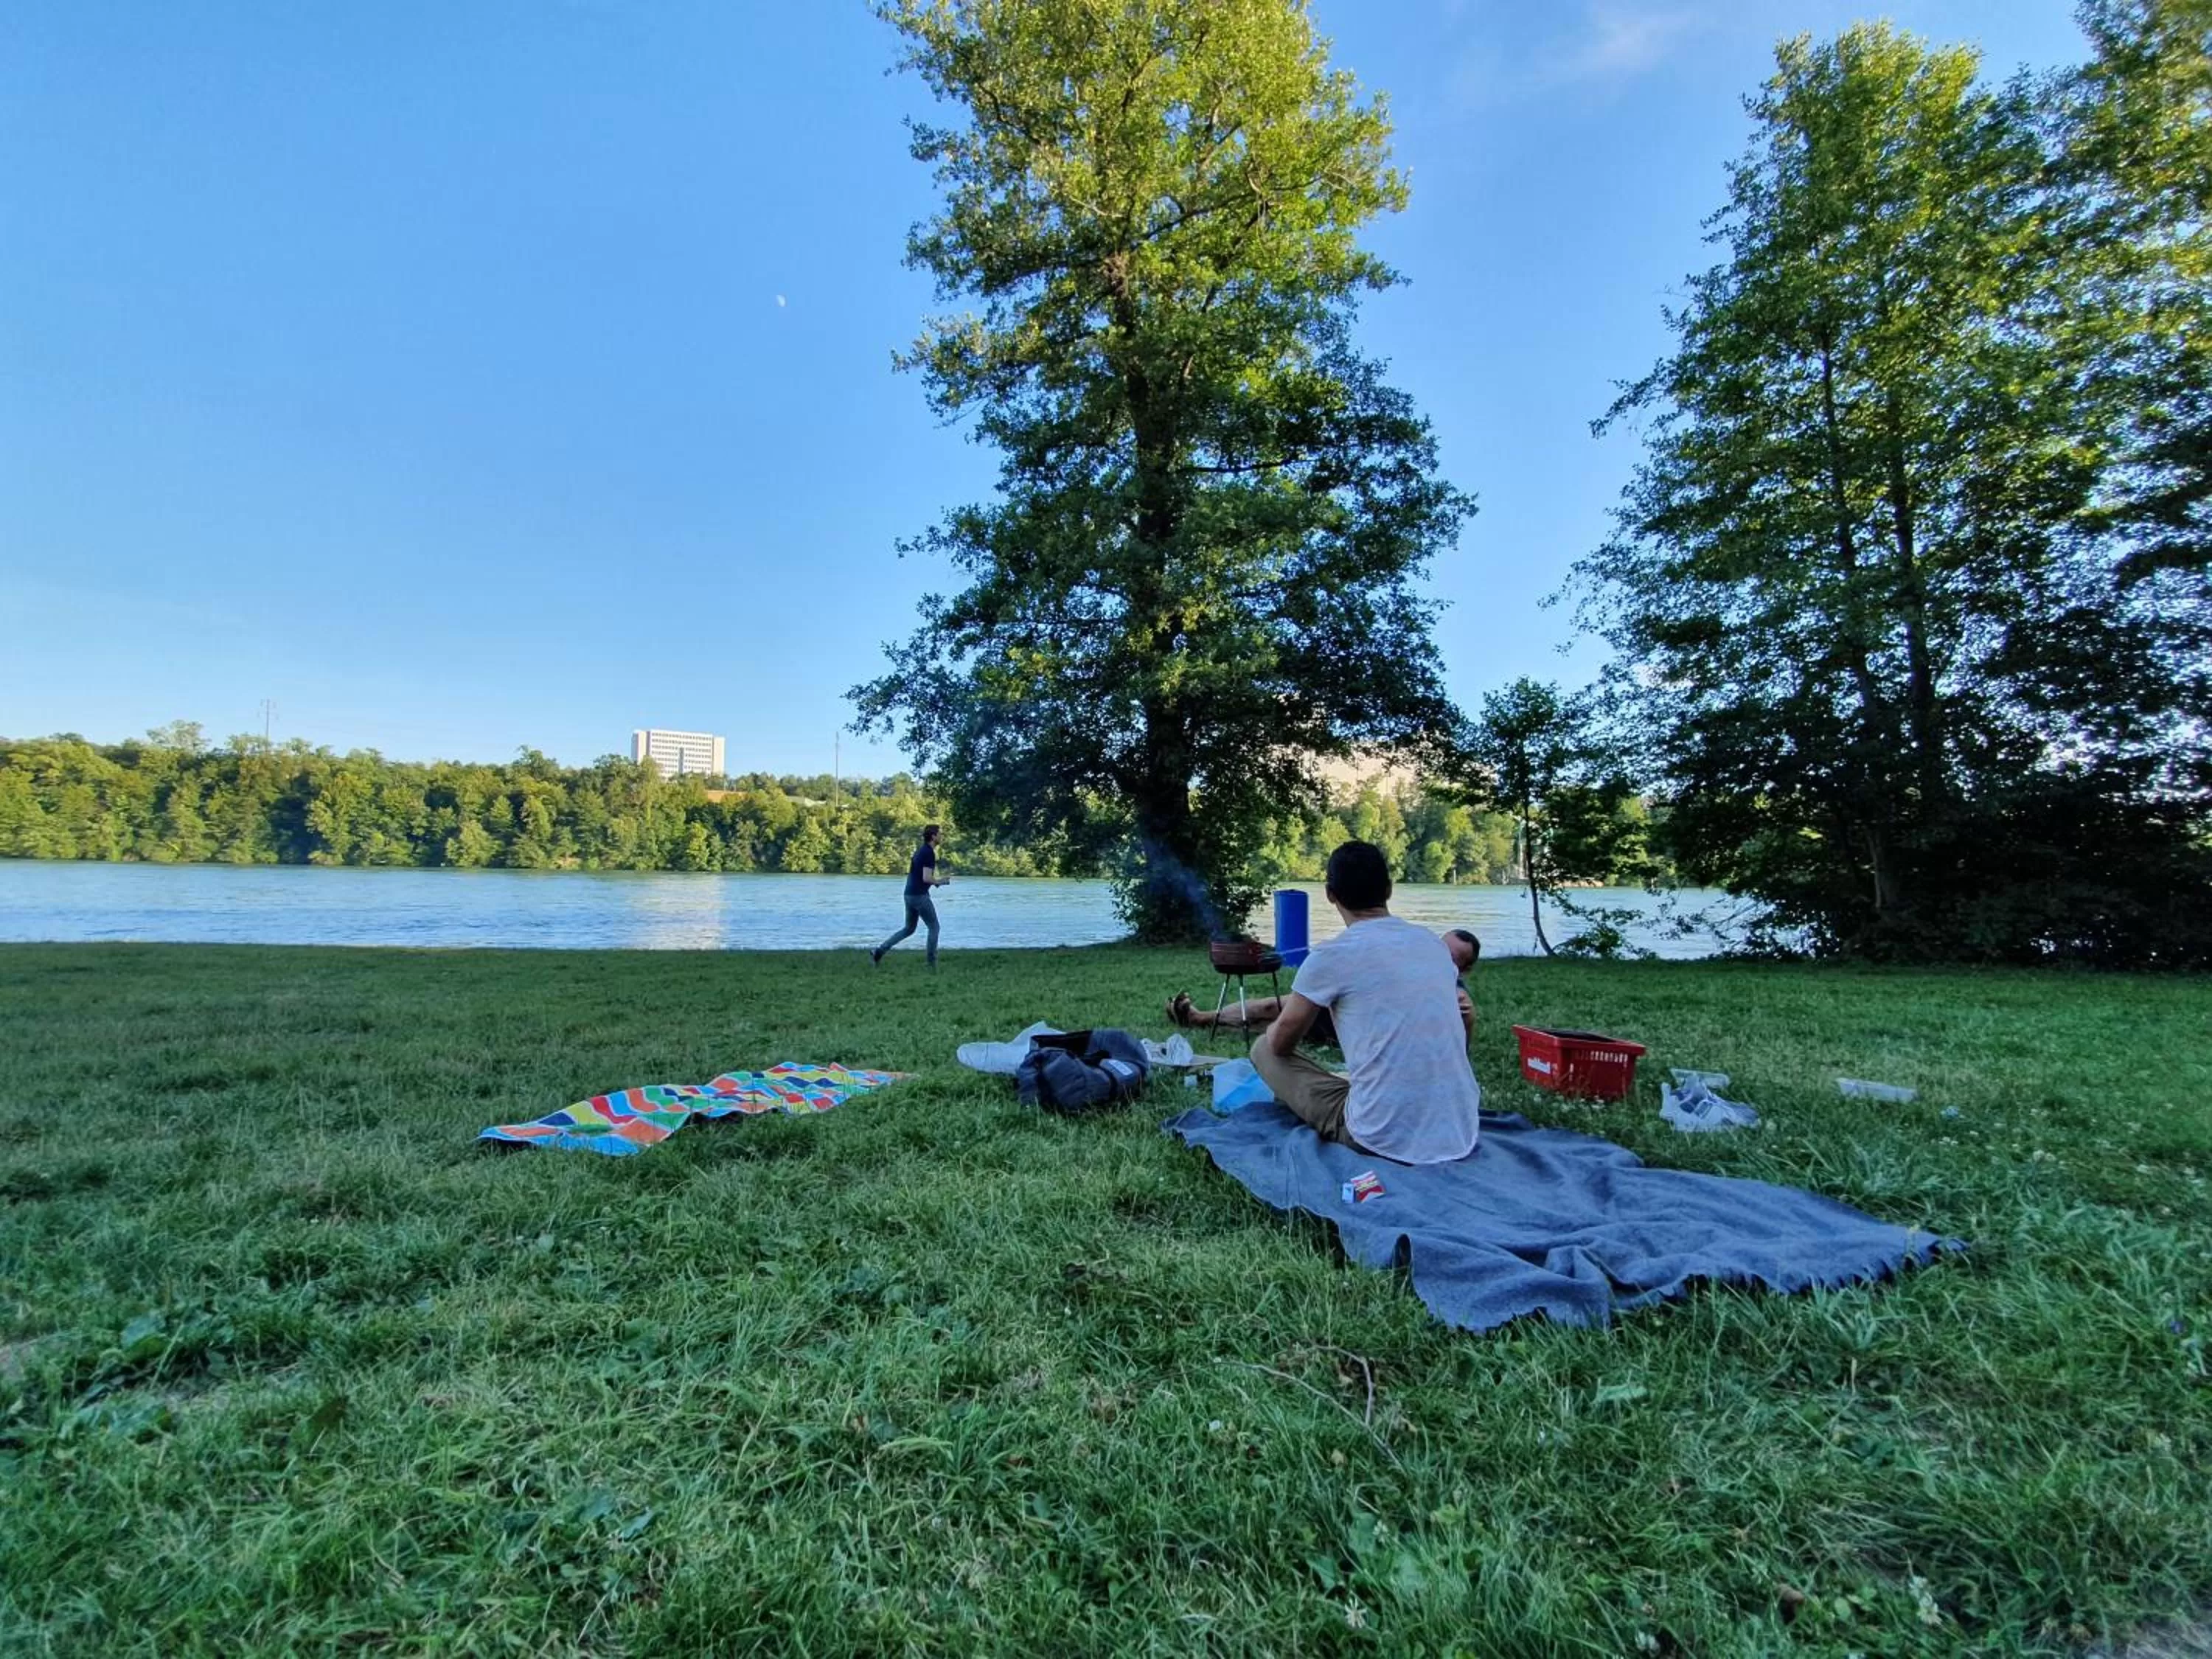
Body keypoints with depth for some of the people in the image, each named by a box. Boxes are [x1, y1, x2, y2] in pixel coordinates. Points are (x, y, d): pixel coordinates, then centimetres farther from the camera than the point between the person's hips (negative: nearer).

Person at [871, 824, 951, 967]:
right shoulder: (929, 853, -15)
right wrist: (940, 881, -4)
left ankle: (878, 952, 9)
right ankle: (932, 962, 9)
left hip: (909, 895, 9)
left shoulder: (920, 850, 14)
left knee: (909, 929, 16)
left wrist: (938, 880, 17)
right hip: (920, 896, -9)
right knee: (934, 927, 5)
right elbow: (926, 878, -22)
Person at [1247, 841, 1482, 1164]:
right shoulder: (1433, 943, 7)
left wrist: (1274, 1030, 26)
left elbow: (1280, 1043, 4)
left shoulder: (1331, 956, -10)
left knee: (1264, 1051, 10)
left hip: (1384, 1140, -5)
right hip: (1462, 1135, 5)